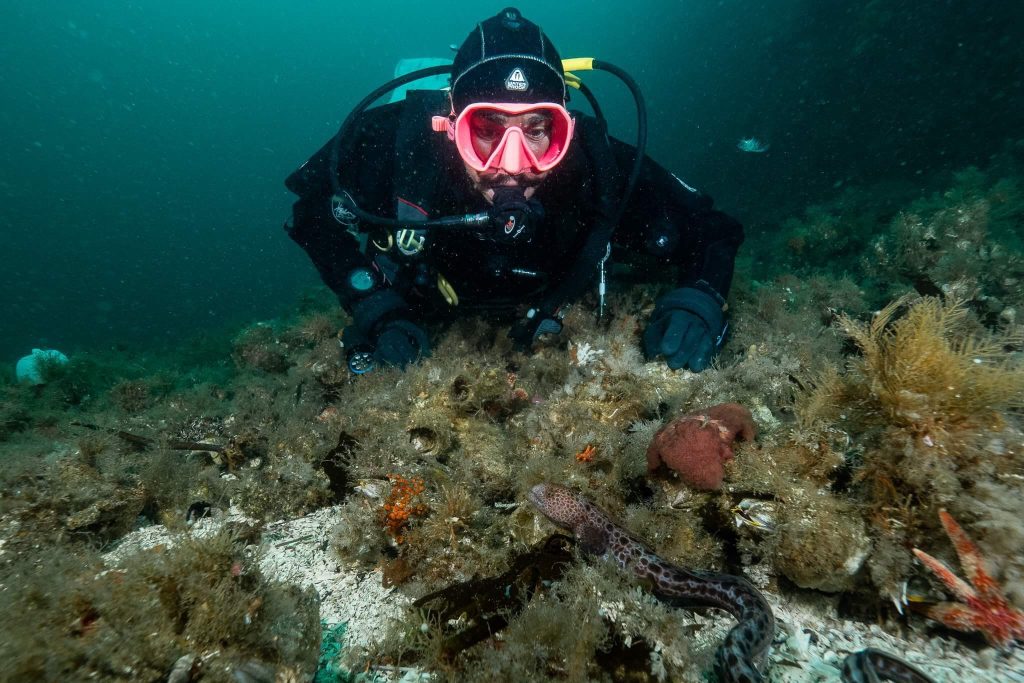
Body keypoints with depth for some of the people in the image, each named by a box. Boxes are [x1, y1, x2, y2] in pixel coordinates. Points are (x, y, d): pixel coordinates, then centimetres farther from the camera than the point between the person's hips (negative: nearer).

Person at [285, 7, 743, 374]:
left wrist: (700, 298, -41)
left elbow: (710, 230, -19)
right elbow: (313, 212, -17)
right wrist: (375, 310, -29)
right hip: (423, 332, 0)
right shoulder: (391, 143, -36)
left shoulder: (600, 169, -35)